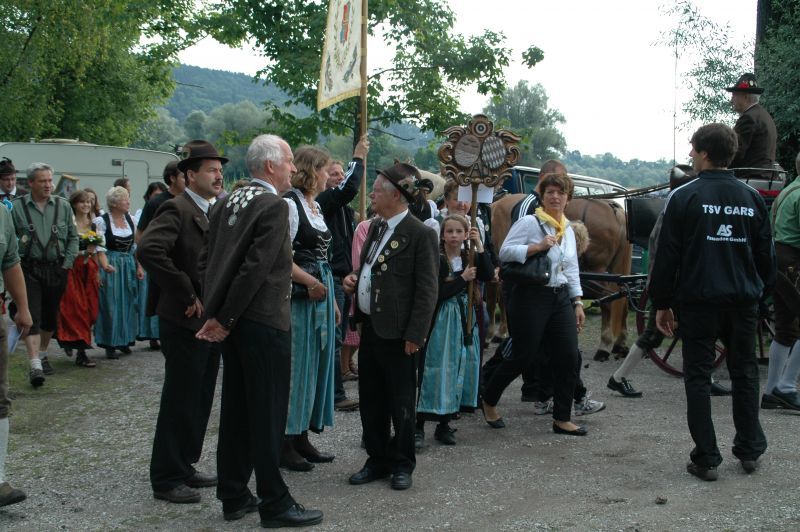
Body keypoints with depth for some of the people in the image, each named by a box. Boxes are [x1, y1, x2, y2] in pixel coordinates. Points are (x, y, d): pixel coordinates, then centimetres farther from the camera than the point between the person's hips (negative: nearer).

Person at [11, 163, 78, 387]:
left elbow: (73, 238, 10)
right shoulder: (17, 207, -3)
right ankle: (35, 366, -14)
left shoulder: (63, 206, 6)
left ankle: (42, 354, 33)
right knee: (32, 316, -10)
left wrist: (67, 263, 2)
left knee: (50, 315, 13)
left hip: (56, 269, 3)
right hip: (29, 269, -3)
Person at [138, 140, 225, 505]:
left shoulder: (215, 212, 13)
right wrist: (186, 294, -22)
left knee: (200, 400, 16)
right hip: (185, 321, -9)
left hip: (210, 320, 9)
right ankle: (166, 479, 11)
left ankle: (184, 466, 29)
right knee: (179, 402, 0)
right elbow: (148, 250, -29)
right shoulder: (177, 210, -14)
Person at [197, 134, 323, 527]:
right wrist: (224, 318, -12)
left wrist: (217, 313, 5)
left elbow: (207, 259, 8)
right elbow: (255, 268, -20)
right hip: (265, 321, -8)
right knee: (268, 412, -1)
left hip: (235, 323, 8)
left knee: (235, 407, 14)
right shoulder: (275, 207, -14)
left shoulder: (227, 203, 9)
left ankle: (233, 495, 23)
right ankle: (275, 503, 8)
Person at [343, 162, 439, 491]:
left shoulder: (420, 234, -12)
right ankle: (377, 460, 27)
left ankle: (402, 464, 19)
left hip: (396, 332, -8)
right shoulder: (376, 228, 14)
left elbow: (427, 290, -14)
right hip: (370, 327, 8)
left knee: (400, 402, 5)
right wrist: (354, 280, 5)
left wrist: (415, 334, -17)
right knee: (370, 399, 14)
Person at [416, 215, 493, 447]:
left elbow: (488, 275, -10)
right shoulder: (436, 259, -8)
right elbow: (437, 294, -16)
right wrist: (463, 278, -13)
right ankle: (419, 427, -1)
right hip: (441, 322, -5)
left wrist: (479, 245, -13)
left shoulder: (470, 257, 7)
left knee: (459, 371, 8)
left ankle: (444, 425, 19)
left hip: (465, 322, 5)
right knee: (435, 373, -7)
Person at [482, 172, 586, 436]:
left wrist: (578, 302, 14)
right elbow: (505, 252, -15)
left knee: (569, 358, 0)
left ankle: (562, 419, 11)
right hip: (531, 297, -7)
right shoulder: (529, 222, -7)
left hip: (561, 298, 7)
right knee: (523, 357, -1)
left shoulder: (568, 230, 15)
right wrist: (537, 247, -22)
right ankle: (488, 401, 22)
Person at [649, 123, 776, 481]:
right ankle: (750, 450, 24)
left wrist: (661, 303, 2)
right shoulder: (752, 198, 5)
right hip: (744, 301, 4)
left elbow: (667, 256, -6)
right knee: (745, 373, 17)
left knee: (698, 377, 4)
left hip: (698, 300, -4)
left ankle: (706, 459, 3)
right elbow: (766, 254, 11)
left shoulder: (683, 197, -7)